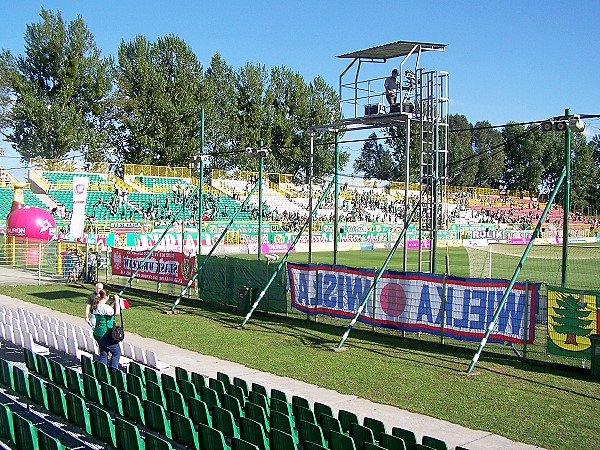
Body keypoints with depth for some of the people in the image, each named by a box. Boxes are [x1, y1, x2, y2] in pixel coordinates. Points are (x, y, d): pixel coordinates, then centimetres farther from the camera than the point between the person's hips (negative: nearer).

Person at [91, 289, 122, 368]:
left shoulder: (96, 306, 7)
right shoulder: (104, 307, -22)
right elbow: (117, 313, -26)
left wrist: (114, 303, 16)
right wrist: (117, 301, -16)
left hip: (98, 334, 9)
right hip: (106, 335, -9)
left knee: (103, 354, 18)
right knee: (116, 352, 5)